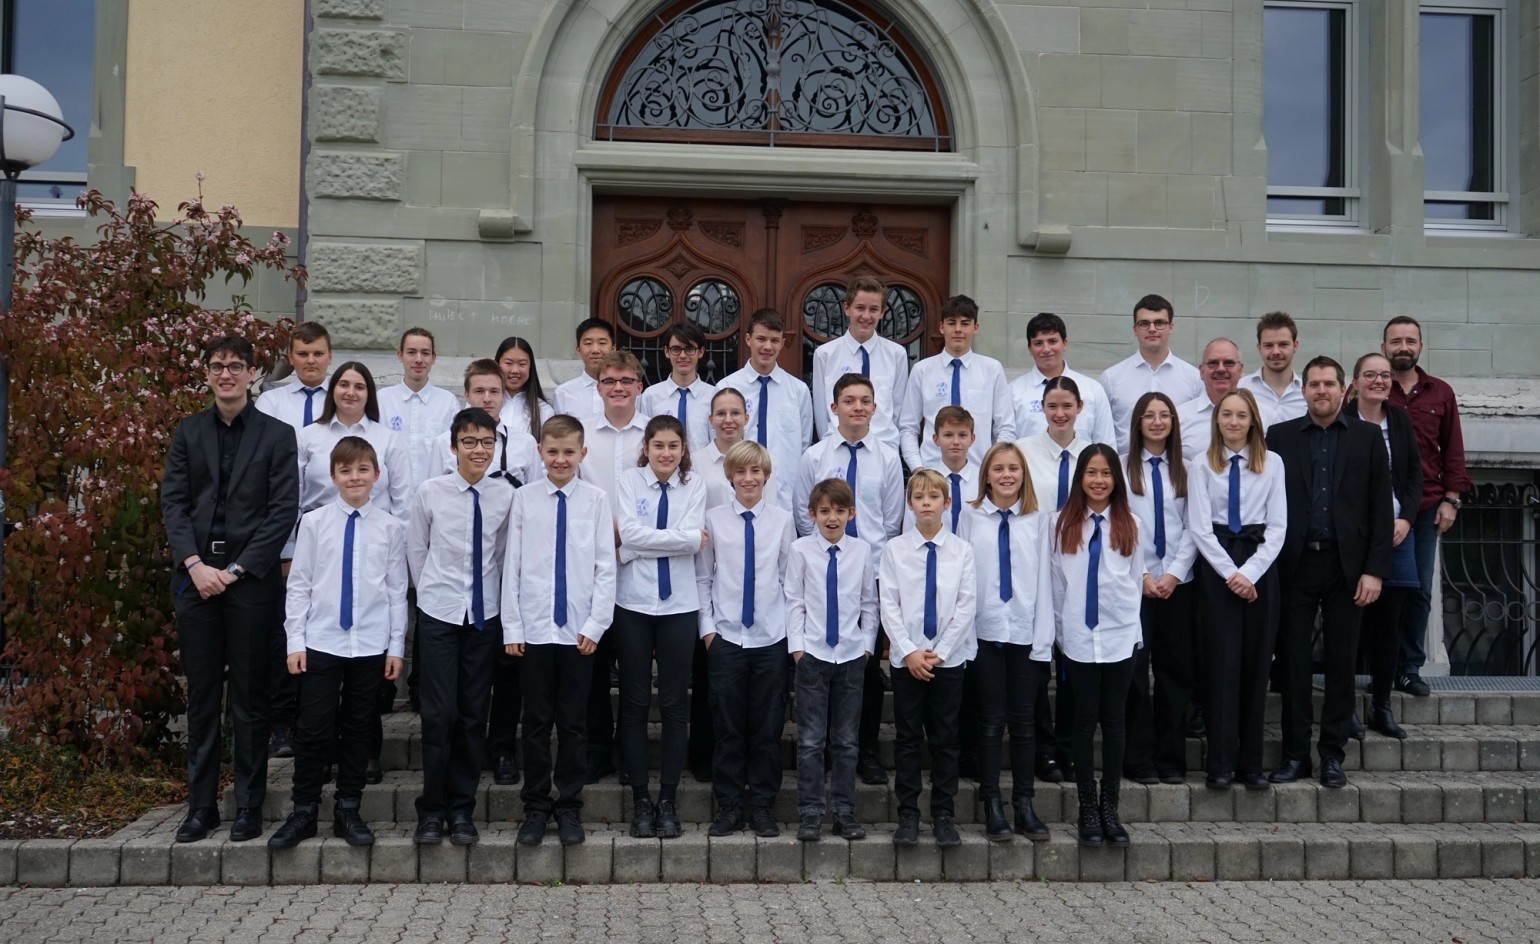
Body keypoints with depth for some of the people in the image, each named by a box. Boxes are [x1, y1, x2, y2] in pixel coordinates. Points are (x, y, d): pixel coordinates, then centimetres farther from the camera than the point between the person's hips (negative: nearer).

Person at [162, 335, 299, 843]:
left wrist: (236, 569, -10)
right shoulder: (188, 432, 11)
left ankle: (248, 807, 11)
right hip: (196, 577, 3)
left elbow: (284, 511, -4)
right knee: (201, 696, 8)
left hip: (251, 578, -3)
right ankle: (201, 805, 16)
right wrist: (194, 564, -8)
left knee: (250, 697, 3)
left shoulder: (277, 435, 2)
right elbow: (173, 502, 6)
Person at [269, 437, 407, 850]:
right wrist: (295, 641, -2)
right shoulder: (314, 522, 0)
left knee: (359, 730, 9)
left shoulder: (391, 527, 1)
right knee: (314, 730, 1)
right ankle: (303, 812, 15)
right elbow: (299, 585, 2)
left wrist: (397, 645, 2)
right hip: (321, 642, -1)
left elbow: (397, 590, 3)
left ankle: (348, 811, 21)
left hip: (371, 645, 1)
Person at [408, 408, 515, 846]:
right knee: (439, 712, -4)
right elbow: (416, 550, 7)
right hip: (439, 613, -1)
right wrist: (432, 594, 10)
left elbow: (505, 553, 8)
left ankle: (462, 808, 18)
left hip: (485, 614, 1)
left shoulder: (506, 496, -3)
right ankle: (432, 808, 10)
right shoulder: (431, 493, -4)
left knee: (474, 714, 6)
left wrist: (495, 596, 9)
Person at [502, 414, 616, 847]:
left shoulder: (596, 500, -2)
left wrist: (596, 625, -5)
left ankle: (570, 807, 20)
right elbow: (512, 564, 1)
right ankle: (536, 807, 21)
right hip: (533, 628, 0)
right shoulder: (524, 499, -1)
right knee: (536, 722, 9)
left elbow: (606, 567, 0)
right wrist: (512, 627, -1)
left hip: (579, 629, 0)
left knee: (573, 723, 8)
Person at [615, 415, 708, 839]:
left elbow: (694, 538, -10)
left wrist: (643, 543, -12)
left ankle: (668, 800, 14)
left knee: (675, 703, 4)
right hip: (633, 602, 0)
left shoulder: (694, 485, 3)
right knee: (635, 703, 4)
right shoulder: (629, 480, 1)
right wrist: (684, 538, -10)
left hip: (679, 604, 1)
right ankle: (641, 800, 14)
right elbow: (630, 533, -12)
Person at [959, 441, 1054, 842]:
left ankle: (1024, 805, 14)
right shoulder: (971, 518, 3)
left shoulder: (1038, 519, 5)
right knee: (991, 721, 4)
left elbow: (1043, 580, 3)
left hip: (1025, 632, 1)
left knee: (1023, 721, 6)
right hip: (984, 631, -1)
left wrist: (1043, 639, -2)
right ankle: (992, 806, 10)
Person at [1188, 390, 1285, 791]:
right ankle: (1221, 763, -1)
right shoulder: (1202, 465, 3)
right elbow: (1200, 528, -2)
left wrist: (1249, 572, -9)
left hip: (1260, 565, 1)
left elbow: (1277, 527, 2)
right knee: (1224, 660, -4)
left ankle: (1251, 762, 9)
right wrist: (1230, 573, -10)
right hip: (1216, 566, -1)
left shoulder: (1272, 463, 5)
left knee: (1256, 662, 3)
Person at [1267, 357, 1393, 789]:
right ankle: (1295, 752, 11)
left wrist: (1375, 570, -4)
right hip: (1296, 563, 0)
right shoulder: (1280, 436, 6)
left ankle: (1333, 753, 15)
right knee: (1294, 659, 2)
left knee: (1341, 660, 5)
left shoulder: (1368, 437, 5)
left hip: (1347, 564, 0)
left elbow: (1381, 507, 3)